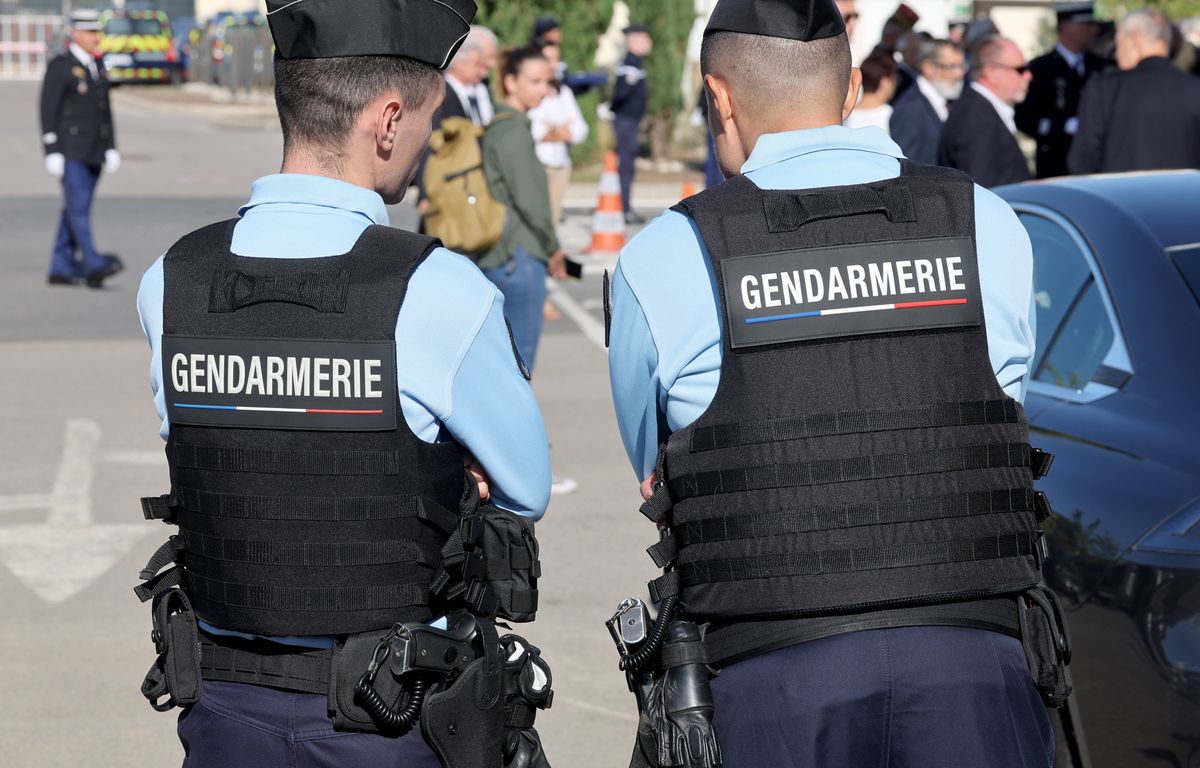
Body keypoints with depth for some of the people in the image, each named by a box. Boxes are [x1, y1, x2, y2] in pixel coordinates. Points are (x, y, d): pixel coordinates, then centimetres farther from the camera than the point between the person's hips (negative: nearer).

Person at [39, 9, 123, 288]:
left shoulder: (95, 68, 15)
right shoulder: (59, 66, -9)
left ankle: (61, 269, 11)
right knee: (78, 207, -14)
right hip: (69, 149, -7)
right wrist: (52, 152, -18)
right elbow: (48, 110, -12)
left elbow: (105, 111, 18)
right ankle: (93, 267, -23)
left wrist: (111, 149, 11)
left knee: (75, 209, 7)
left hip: (92, 152, 8)